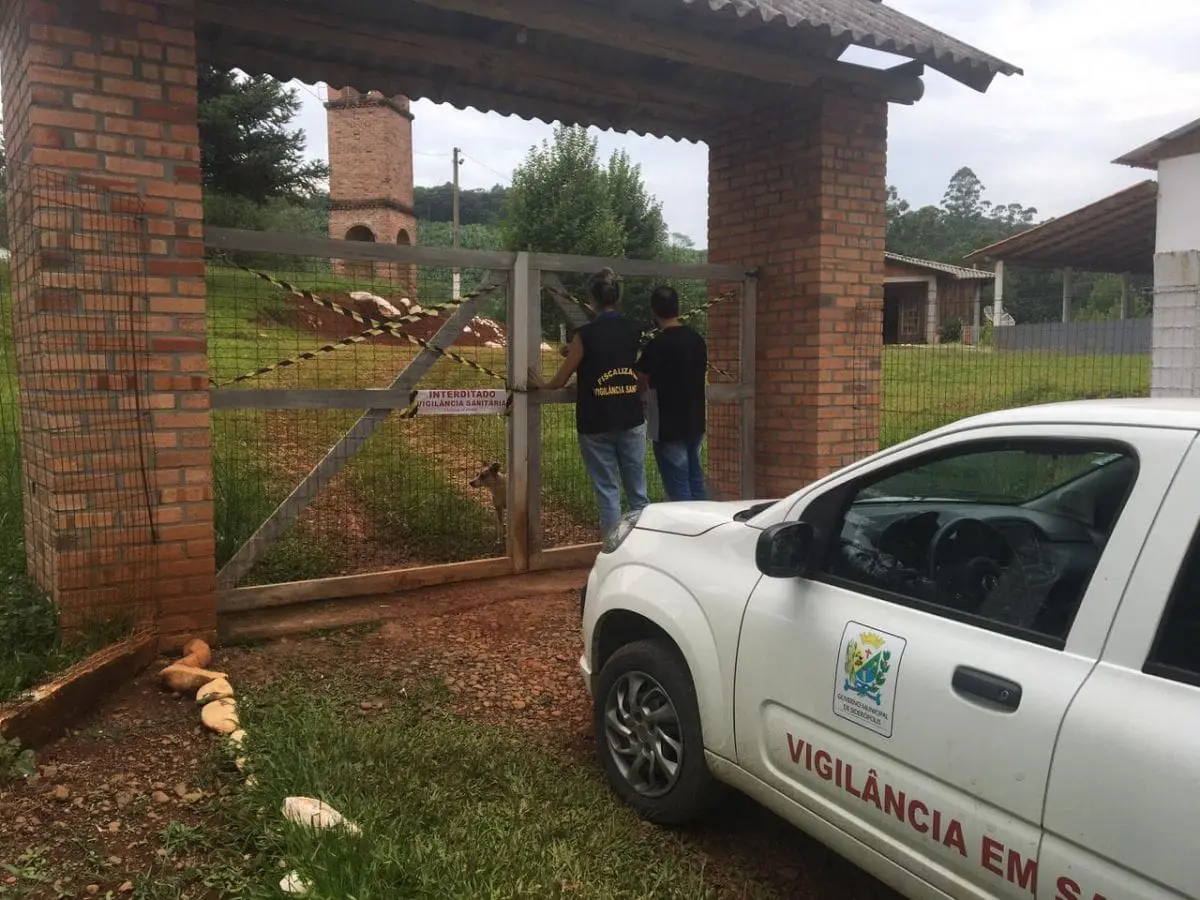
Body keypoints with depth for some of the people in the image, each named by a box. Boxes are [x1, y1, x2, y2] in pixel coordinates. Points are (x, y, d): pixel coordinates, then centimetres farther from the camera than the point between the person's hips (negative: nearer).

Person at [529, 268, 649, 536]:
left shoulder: (585, 334, -10)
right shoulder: (632, 331, 3)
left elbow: (561, 380, -3)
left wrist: (542, 384, 20)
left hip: (596, 425, -4)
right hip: (631, 421, 4)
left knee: (607, 492, 3)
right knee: (638, 492, 10)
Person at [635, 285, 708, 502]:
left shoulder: (657, 345, -17)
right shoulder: (697, 339, 4)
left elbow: (640, 383, -9)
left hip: (669, 428, -7)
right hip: (695, 423, 7)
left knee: (679, 490, 0)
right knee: (695, 482, 17)